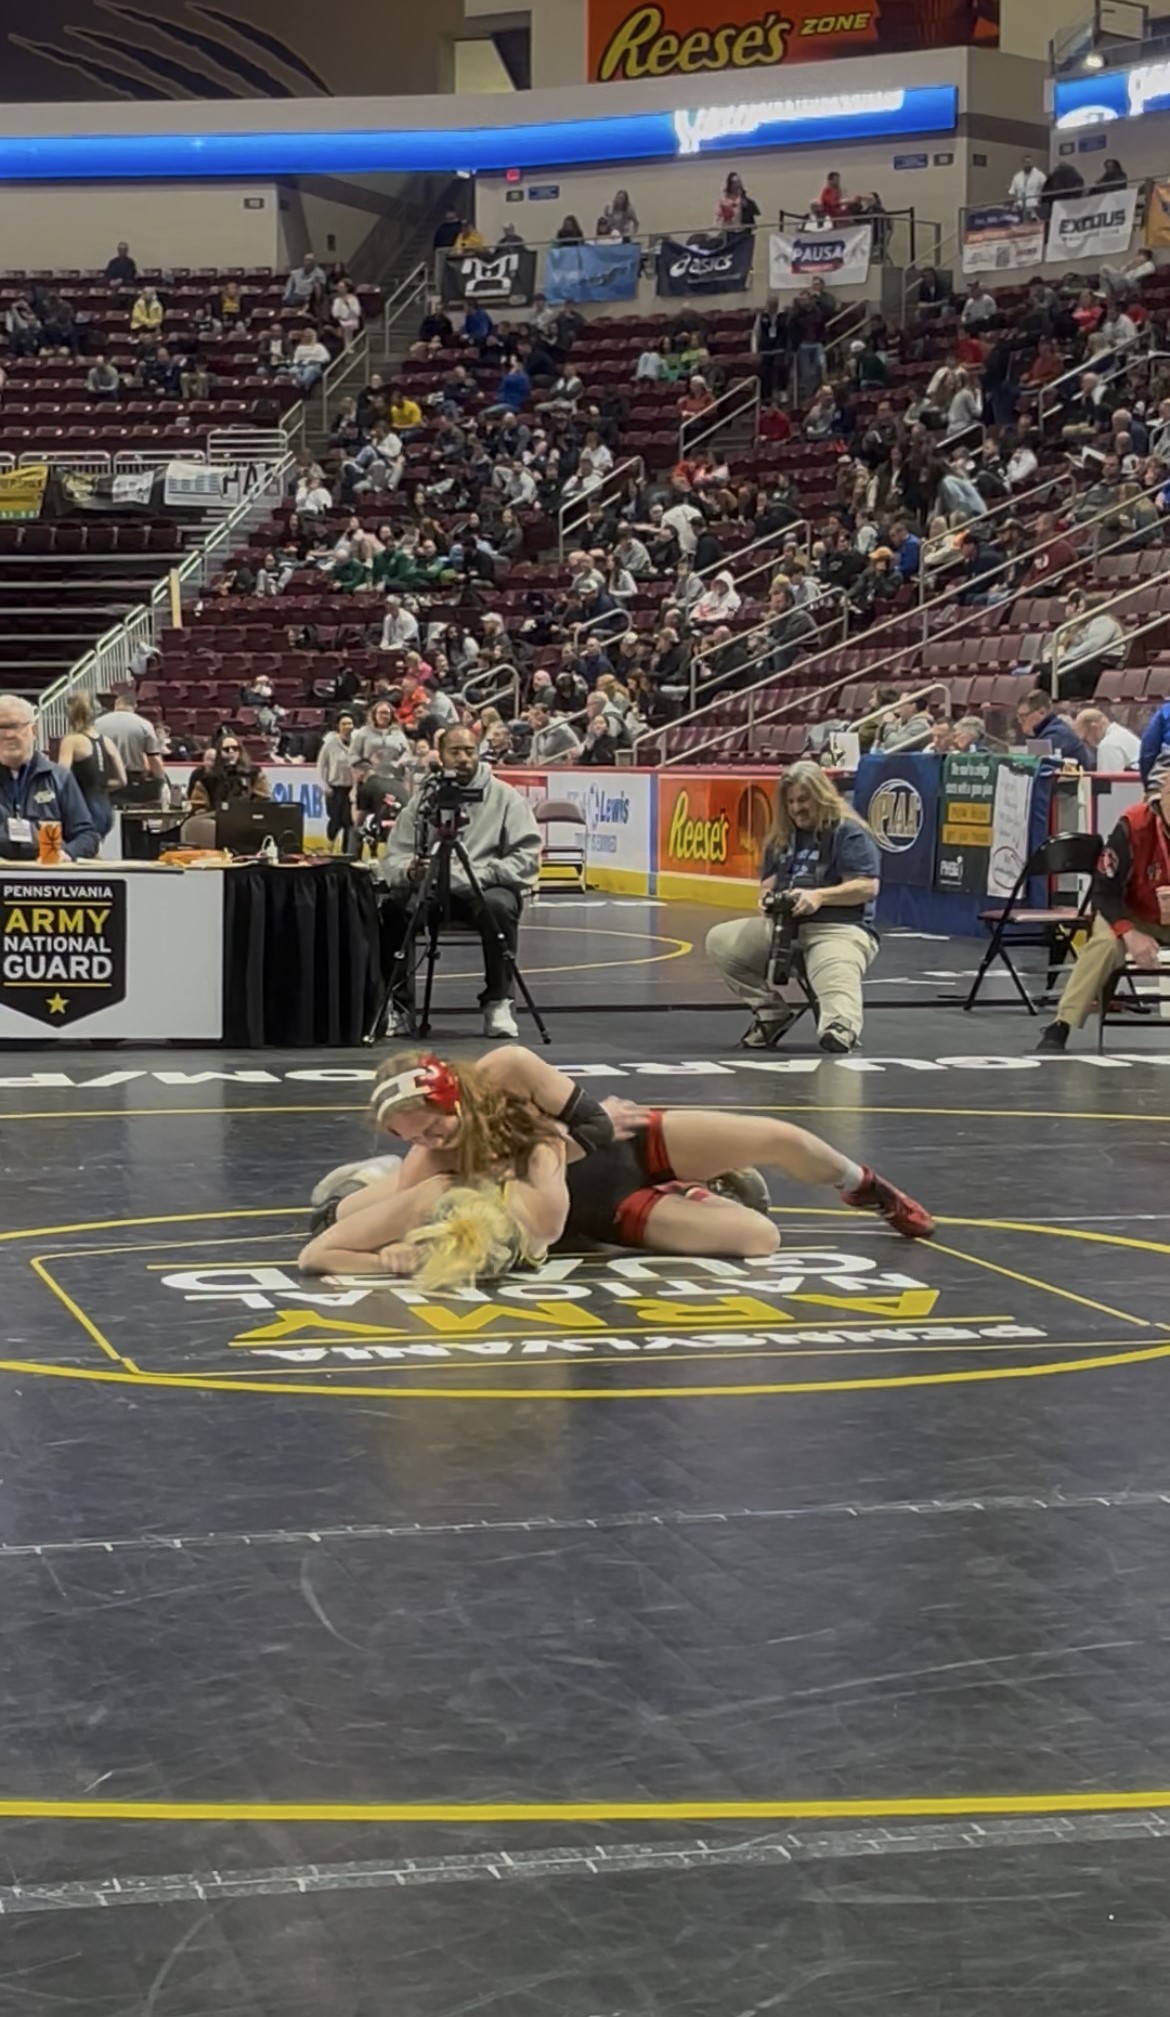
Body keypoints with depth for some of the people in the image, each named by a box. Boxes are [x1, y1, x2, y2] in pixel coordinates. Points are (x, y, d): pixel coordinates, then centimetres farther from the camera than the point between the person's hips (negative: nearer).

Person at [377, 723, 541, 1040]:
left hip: (489, 888, -2)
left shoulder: (505, 797, 4)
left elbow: (527, 857, -4)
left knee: (497, 905, -36)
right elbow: (394, 857, 2)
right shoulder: (423, 799, 8)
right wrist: (408, 871, -22)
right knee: (389, 907, -26)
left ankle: (497, 1003, -18)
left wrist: (483, 876, -19)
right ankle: (398, 1004, -11)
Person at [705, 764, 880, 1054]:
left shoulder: (849, 833, -4)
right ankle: (772, 1009, 0)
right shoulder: (783, 838, 19)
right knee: (719, 941, -1)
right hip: (782, 926, 8)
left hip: (839, 929, -8)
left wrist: (820, 896, -25)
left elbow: (868, 887, -13)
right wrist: (767, 895, -4)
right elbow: (769, 880, 23)